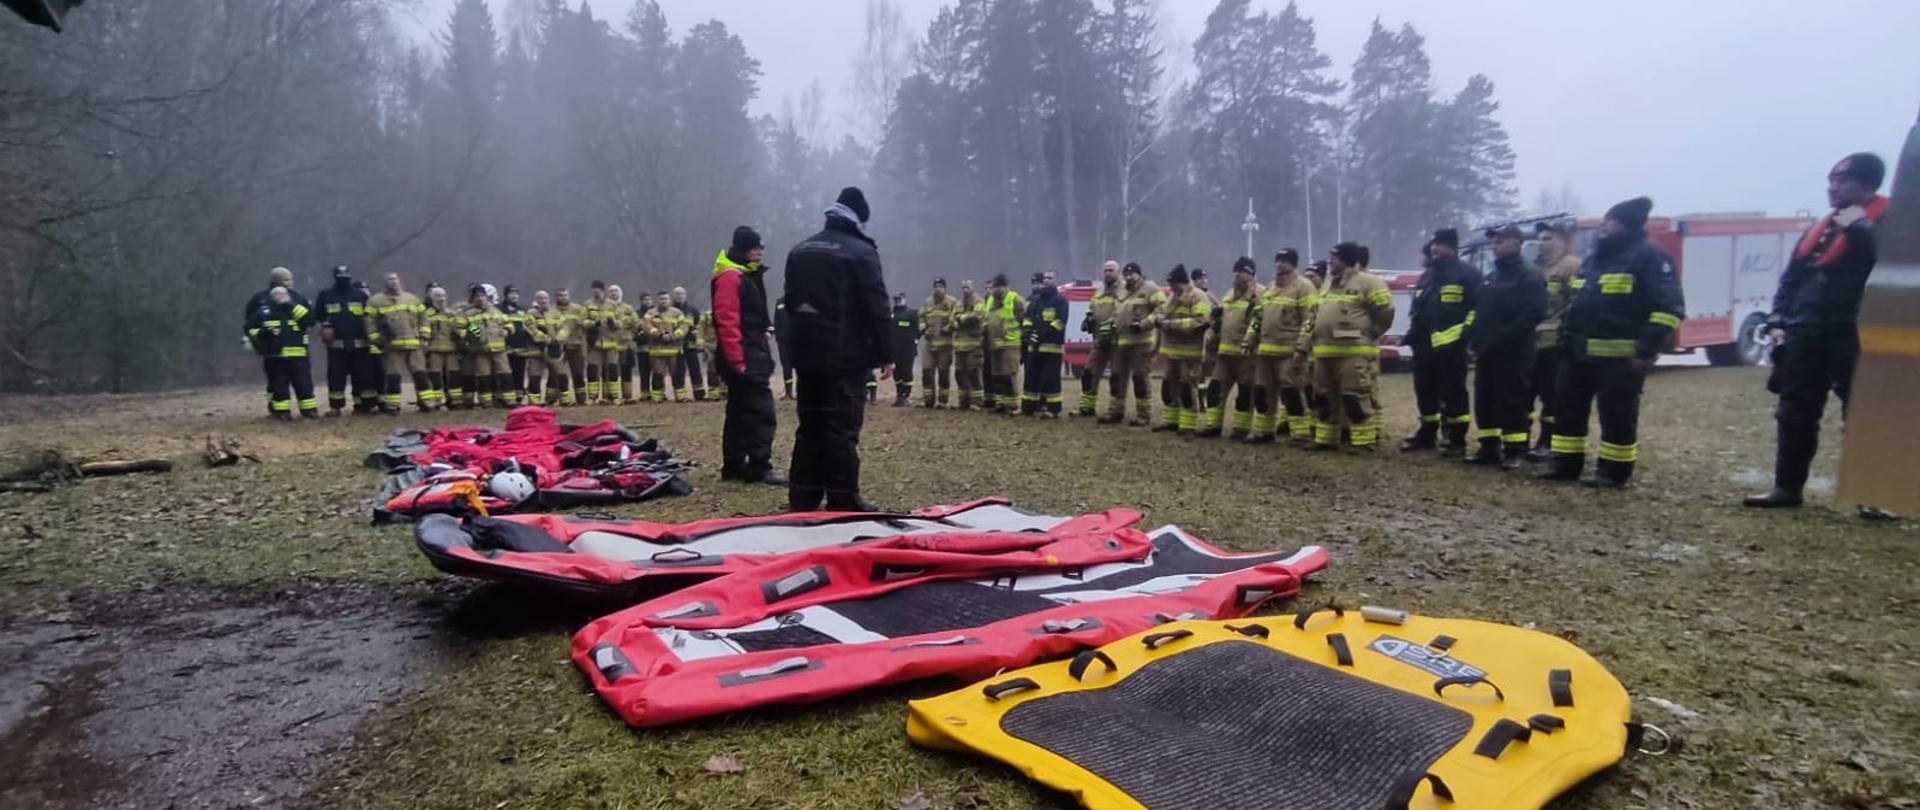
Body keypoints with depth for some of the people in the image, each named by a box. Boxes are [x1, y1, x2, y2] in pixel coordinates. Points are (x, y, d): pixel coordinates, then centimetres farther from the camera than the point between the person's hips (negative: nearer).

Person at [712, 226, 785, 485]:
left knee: (740, 411, 13)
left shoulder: (746, 275, 19)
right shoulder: (730, 277, -13)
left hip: (750, 355, 11)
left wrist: (761, 353, 20)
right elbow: (727, 321, -21)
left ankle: (733, 467, 19)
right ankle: (759, 468, -11)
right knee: (761, 410, -12)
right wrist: (737, 360, -24)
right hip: (743, 357, -11)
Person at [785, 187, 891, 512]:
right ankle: (843, 501, -1)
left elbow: (790, 303, 19)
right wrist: (885, 354, -6)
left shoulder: (800, 250, 14)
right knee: (842, 427, -4)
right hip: (846, 356, -6)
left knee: (809, 425, 12)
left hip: (807, 354, 7)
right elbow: (877, 308, -11)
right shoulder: (861, 251, -8)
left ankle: (802, 497, 15)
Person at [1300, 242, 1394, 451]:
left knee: (1356, 398, -8)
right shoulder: (1329, 283, 20)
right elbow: (1317, 315, 23)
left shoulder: (1367, 282, -6)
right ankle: (1325, 439, 21)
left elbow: (1385, 312, -7)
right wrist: (1304, 344, 19)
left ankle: (1364, 442, -3)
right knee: (1324, 398, 11)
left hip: (1353, 352, -8)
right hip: (1324, 351, 8)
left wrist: (1366, 335, 0)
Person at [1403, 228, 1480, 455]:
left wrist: (1465, 331, -16)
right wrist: (1412, 331, 15)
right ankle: (1426, 434, 24)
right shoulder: (1426, 276, 20)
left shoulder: (1467, 274, -3)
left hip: (1451, 345, -7)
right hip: (1424, 345, 7)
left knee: (1453, 392, -4)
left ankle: (1457, 439, 2)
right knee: (1425, 392, 13)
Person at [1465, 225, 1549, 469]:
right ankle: (1489, 447, 17)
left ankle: (1515, 451, 3)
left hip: (1512, 352, -8)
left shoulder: (1530, 276, -7)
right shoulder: (1490, 277, 19)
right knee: (1484, 400, 9)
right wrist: (1475, 338, 8)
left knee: (1512, 402, -4)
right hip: (1486, 351, 8)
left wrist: (1503, 338, -20)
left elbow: (1533, 313, -17)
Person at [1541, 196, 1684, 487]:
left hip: (1620, 356, -8)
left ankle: (1614, 470, 10)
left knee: (1617, 414, 0)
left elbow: (1669, 306, -15)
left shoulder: (1649, 256, -9)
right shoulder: (1598, 256, 17)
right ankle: (1565, 462, 19)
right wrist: (1566, 338, 17)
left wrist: (1647, 351, -20)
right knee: (1567, 407, 10)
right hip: (1580, 352, 8)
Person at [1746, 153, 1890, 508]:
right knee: (1795, 412, 8)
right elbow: (1792, 276, 18)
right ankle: (1787, 488, 15)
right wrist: (1778, 320, 8)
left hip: (1854, 337, -6)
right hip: (1808, 335, 7)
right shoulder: (1823, 227, 18)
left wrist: (1859, 228, -22)